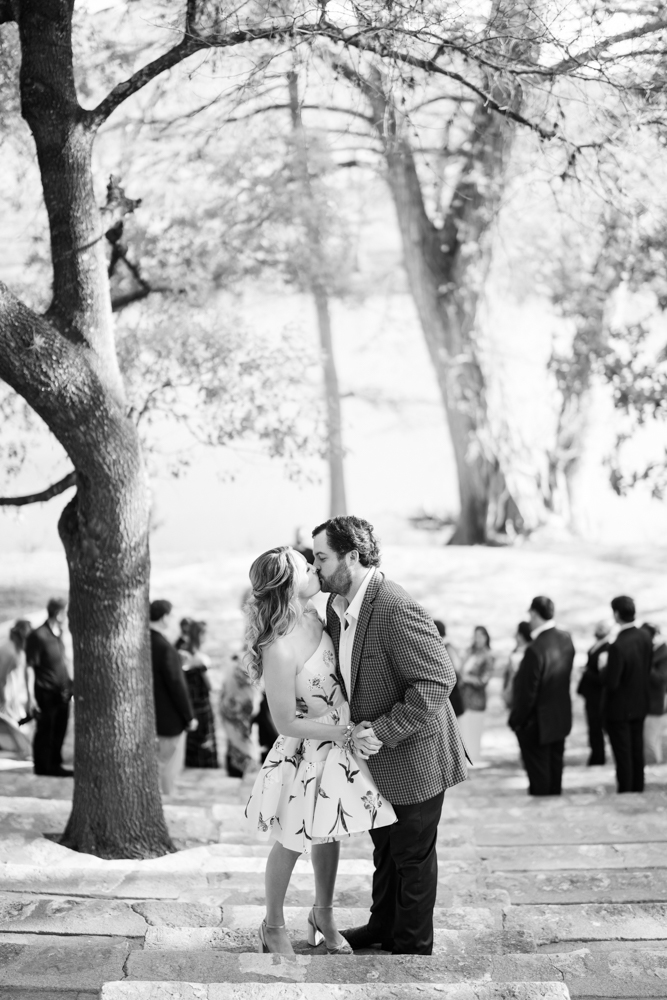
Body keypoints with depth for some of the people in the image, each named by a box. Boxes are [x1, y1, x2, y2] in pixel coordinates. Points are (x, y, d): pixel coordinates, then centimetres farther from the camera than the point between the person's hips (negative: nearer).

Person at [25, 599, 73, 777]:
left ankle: (55, 765, 24)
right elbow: (30, 668, -15)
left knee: (59, 731, 13)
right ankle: (42, 767, 13)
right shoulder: (38, 636, -15)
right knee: (44, 732, 3)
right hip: (46, 694, -8)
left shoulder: (58, 635, 9)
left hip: (62, 694, 8)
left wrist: (69, 684, 16)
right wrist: (31, 698, -17)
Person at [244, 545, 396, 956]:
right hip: (307, 754, -7)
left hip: (342, 743, 7)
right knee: (292, 844, 12)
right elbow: (287, 723, -22)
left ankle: (323, 915, 42)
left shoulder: (312, 614, -6)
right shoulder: (279, 650, -31)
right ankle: (274, 927, 33)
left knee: (329, 833, 22)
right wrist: (348, 734, -21)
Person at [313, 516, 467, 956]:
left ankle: (412, 946, 24)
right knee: (385, 846, 25)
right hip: (378, 755, 9)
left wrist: (383, 730, -27)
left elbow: (438, 680, -30)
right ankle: (384, 924, 43)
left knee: (412, 854, 8)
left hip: (413, 754, -9)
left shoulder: (397, 610, -29)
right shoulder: (336, 606, 0)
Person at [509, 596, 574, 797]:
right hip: (561, 718, 7)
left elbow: (527, 691, -21)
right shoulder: (566, 639, -4)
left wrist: (516, 720, -9)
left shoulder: (536, 649, -28)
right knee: (555, 769, 18)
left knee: (538, 775, 6)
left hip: (537, 722, -7)